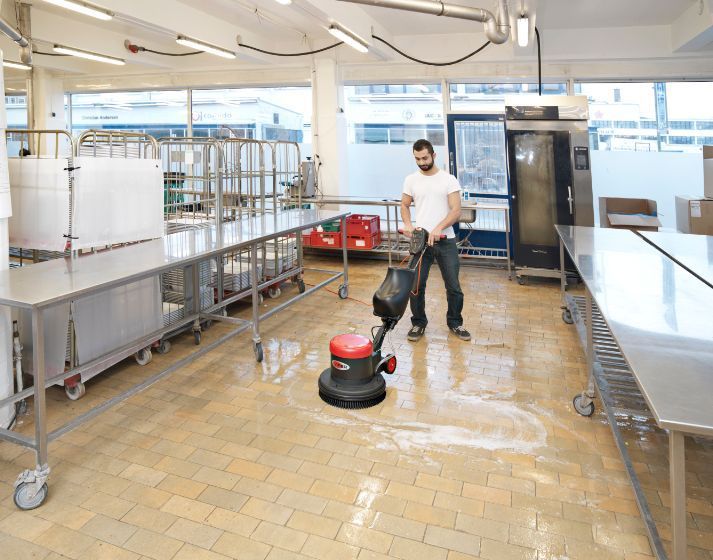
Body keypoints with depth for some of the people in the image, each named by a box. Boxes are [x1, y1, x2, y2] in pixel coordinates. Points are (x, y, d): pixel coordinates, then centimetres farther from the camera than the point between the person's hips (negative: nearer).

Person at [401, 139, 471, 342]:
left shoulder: (449, 180, -4)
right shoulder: (411, 180, 5)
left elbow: (456, 210, -10)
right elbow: (405, 205, 13)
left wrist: (438, 228, -26)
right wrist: (408, 224, -7)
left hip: (445, 241, -1)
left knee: (453, 286, 5)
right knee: (416, 285, 4)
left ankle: (455, 322, 25)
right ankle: (418, 323, 21)